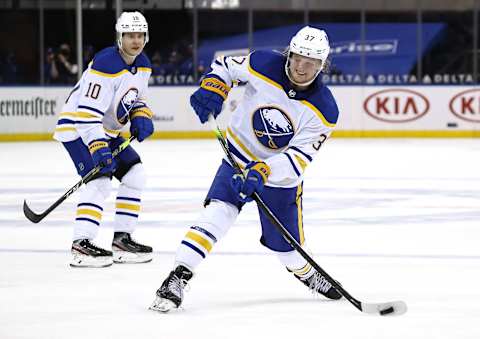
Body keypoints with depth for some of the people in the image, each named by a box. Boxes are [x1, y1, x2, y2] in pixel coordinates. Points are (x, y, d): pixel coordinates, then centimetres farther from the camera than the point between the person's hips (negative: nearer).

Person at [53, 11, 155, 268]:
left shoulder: (142, 65, 2)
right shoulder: (106, 65, -26)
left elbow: (137, 99, 20)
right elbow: (87, 114, -30)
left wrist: (141, 119, -2)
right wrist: (99, 148, -37)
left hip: (105, 129, 10)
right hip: (76, 127, -9)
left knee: (135, 174, 7)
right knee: (100, 181, -23)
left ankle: (122, 239, 12)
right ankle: (80, 246, -25)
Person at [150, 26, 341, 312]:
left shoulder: (324, 110, -20)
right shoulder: (264, 65, -18)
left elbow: (298, 158, -25)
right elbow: (225, 66, 1)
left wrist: (263, 171, -39)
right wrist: (212, 90, -18)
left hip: (281, 174, 0)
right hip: (240, 157, 0)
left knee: (287, 245, 6)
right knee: (218, 212, -24)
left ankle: (306, 273, 41)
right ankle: (178, 278, -24)